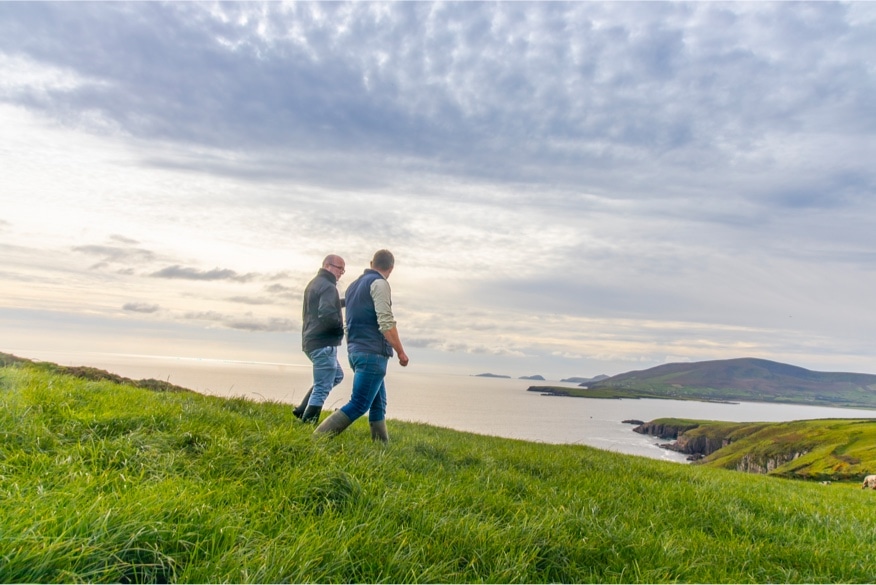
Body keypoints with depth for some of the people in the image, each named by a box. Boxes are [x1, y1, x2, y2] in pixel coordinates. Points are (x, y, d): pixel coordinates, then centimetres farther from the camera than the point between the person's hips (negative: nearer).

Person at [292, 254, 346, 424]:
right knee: (322, 388, -3)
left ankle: (302, 410, 19)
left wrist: (344, 302, 19)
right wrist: (342, 325, -12)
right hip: (323, 343, -10)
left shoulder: (314, 283, 17)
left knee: (336, 376, 22)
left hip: (311, 341, 10)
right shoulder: (328, 286, -15)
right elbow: (326, 314, -29)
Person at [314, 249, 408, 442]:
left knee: (378, 404, 13)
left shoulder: (354, 285, 18)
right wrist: (401, 352, -9)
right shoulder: (379, 284, -8)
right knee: (358, 405, -9)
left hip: (355, 350, 9)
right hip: (372, 353, -9)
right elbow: (386, 322, -16)